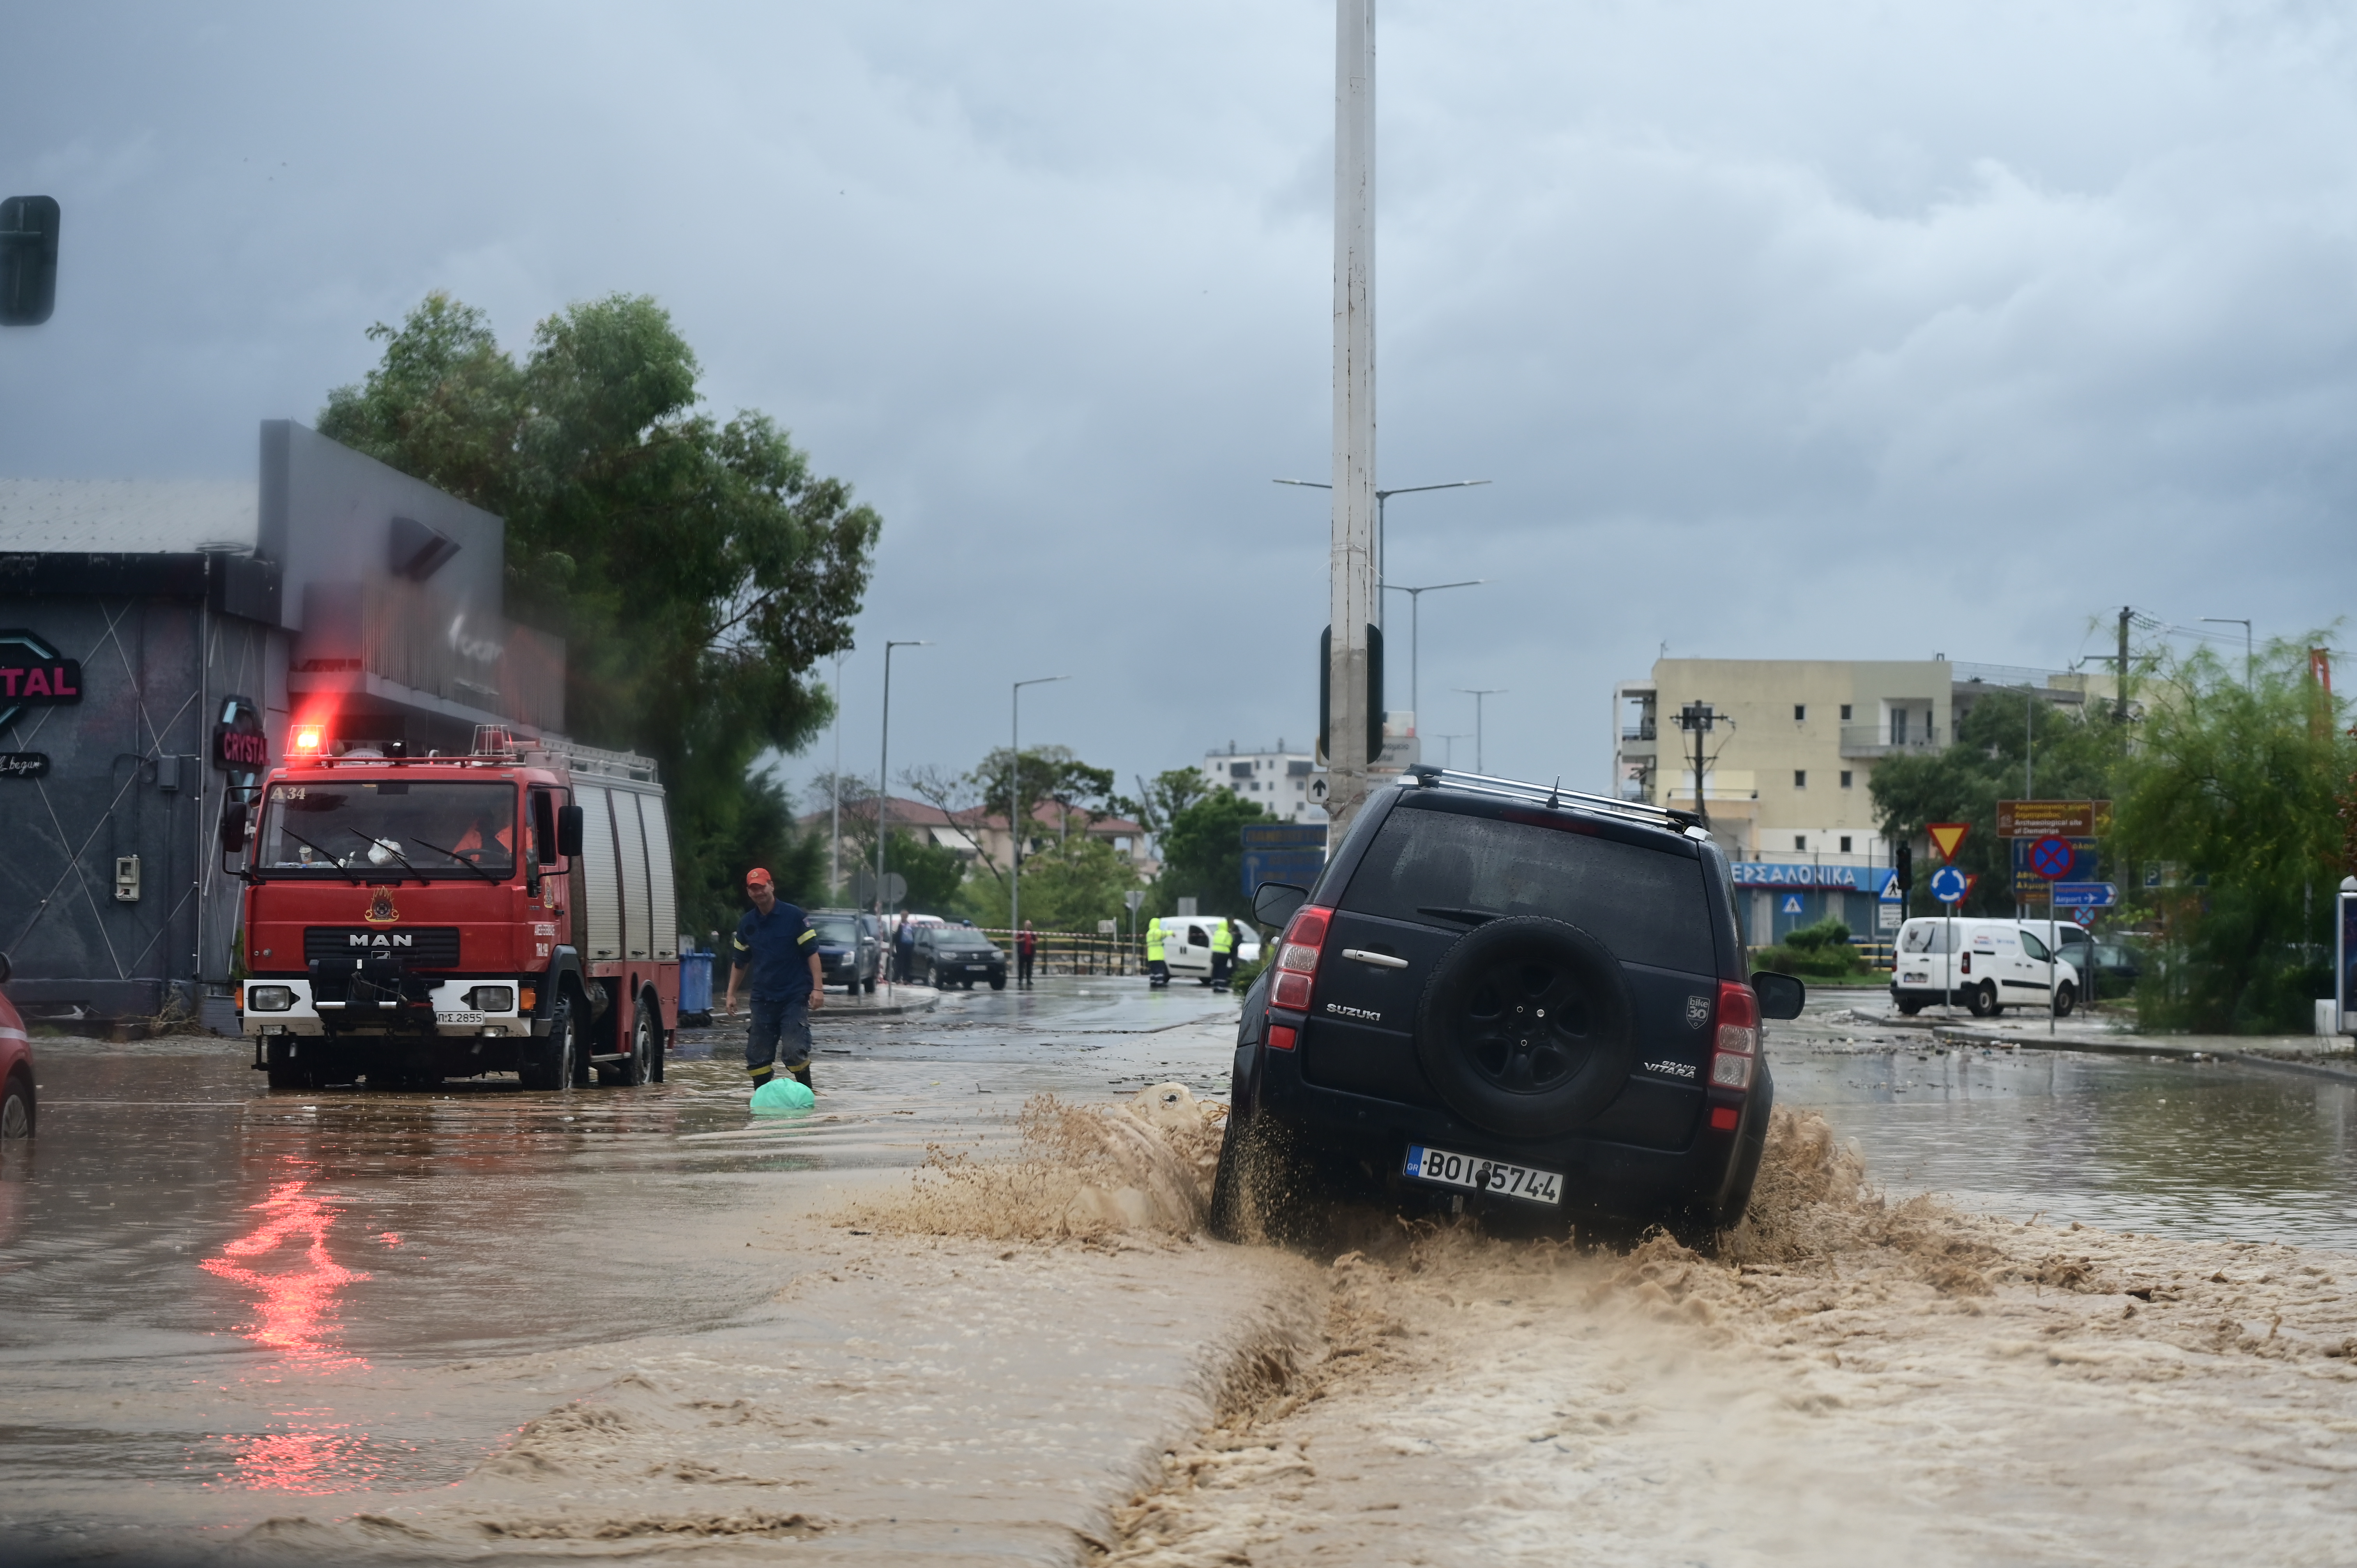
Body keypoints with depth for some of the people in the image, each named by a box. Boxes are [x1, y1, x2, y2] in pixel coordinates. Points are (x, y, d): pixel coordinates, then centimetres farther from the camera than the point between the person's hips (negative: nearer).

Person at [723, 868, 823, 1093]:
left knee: (794, 1051, -14)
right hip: (763, 998, 5)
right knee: (757, 1055, 3)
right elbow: (740, 962, 20)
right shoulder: (747, 924, 10)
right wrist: (732, 994, 15)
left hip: (795, 998, -5)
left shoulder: (793, 916, -5)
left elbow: (812, 953, -5)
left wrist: (817, 988, -12)